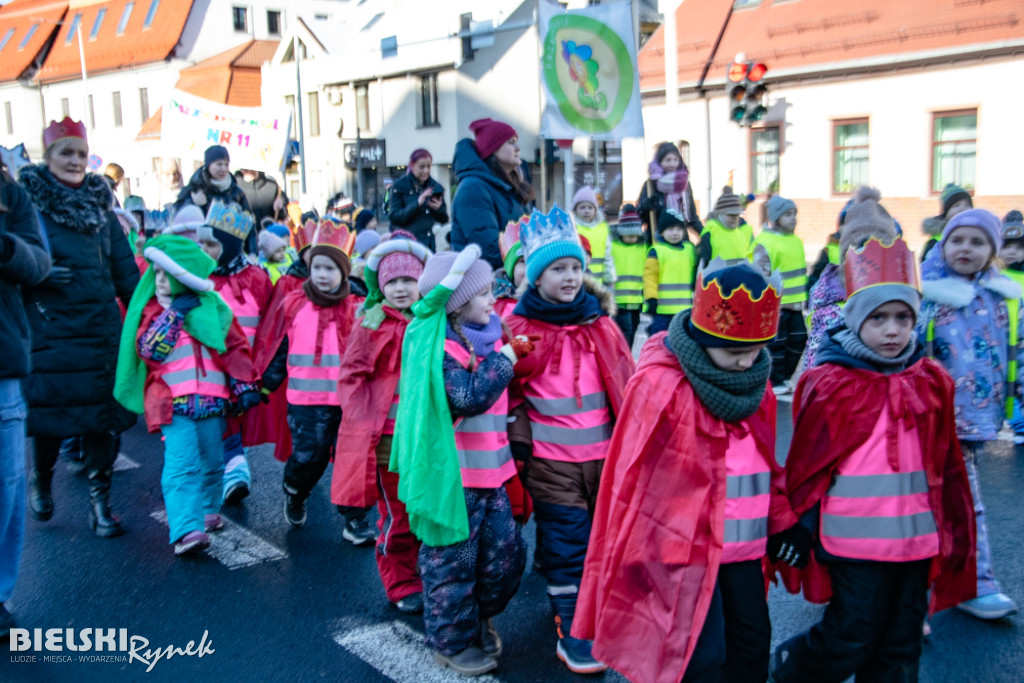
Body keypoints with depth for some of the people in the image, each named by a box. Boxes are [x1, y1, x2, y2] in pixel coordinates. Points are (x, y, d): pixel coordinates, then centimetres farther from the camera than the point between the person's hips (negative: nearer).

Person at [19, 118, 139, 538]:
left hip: (101, 326, 3)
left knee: (100, 414, 4)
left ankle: (100, 502, 15)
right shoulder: (28, 201, 1)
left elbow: (125, 269, 11)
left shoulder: (99, 204, 12)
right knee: (50, 413, 4)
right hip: (50, 327, -3)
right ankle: (41, 480, 34)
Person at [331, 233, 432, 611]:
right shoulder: (373, 325, -6)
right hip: (387, 437, -4)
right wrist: (365, 419, -15)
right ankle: (402, 586, 22)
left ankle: (424, 575, 31)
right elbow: (351, 376, -7)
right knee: (397, 516, 6)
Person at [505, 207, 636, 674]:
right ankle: (571, 633, 18)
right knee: (566, 545, 3)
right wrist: (517, 447, -3)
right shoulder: (519, 327, -6)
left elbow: (625, 382, 11)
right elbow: (508, 393, 0)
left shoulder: (599, 321, 4)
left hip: (604, 452, 4)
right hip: (551, 459, -3)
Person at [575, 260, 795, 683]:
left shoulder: (754, 380, 2)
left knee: (753, 641, 17)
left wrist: (780, 520, 15)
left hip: (745, 545, 7)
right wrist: (639, 557, -9)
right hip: (685, 549, -7)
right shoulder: (659, 384, -19)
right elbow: (635, 476, -14)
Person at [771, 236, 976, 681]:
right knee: (852, 640, 4)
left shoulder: (932, 383, 4)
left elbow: (947, 466, 10)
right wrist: (800, 532, -2)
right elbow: (806, 466, -5)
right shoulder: (827, 385, -9)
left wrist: (956, 534, 12)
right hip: (854, 540, -4)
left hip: (917, 540, 5)